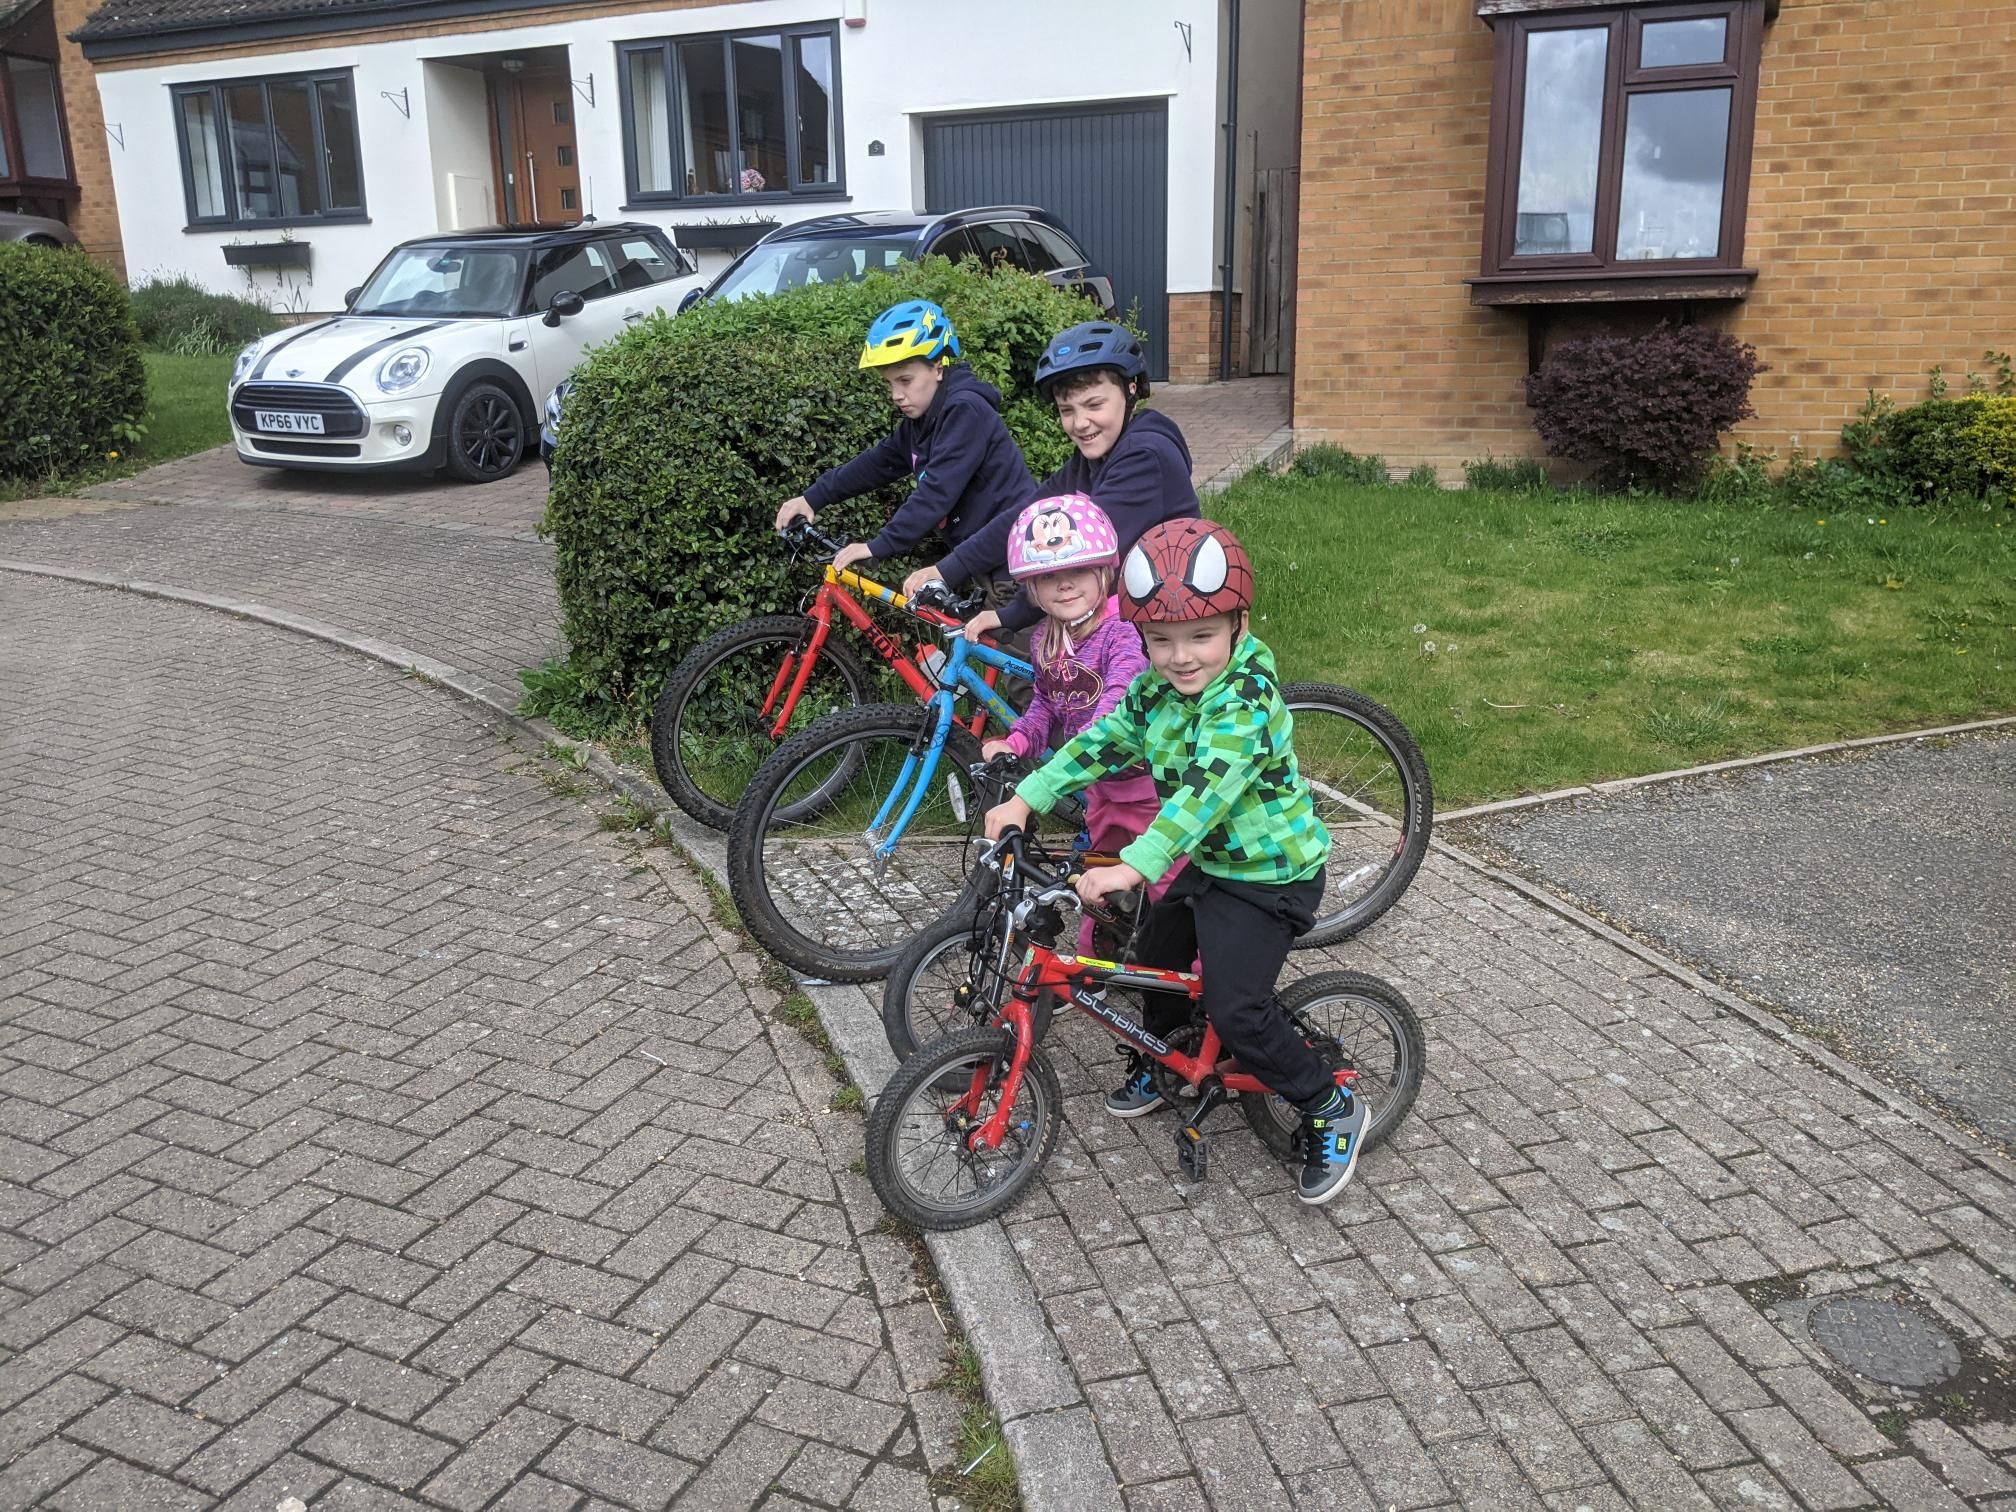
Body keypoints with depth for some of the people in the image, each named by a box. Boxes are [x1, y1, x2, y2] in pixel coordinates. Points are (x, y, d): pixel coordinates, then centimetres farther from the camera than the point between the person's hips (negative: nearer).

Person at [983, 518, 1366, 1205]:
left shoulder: (1247, 700, -29)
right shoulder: (1156, 690, -3)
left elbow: (1203, 789, -38)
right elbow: (1099, 744, 0)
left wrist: (1134, 866, -46)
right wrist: (1025, 798, -10)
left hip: (1269, 873, -9)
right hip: (1206, 861, 9)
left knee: (1236, 1011, -14)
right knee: (1156, 957, 21)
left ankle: (1332, 1109, 6)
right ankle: (1159, 1063, 48)